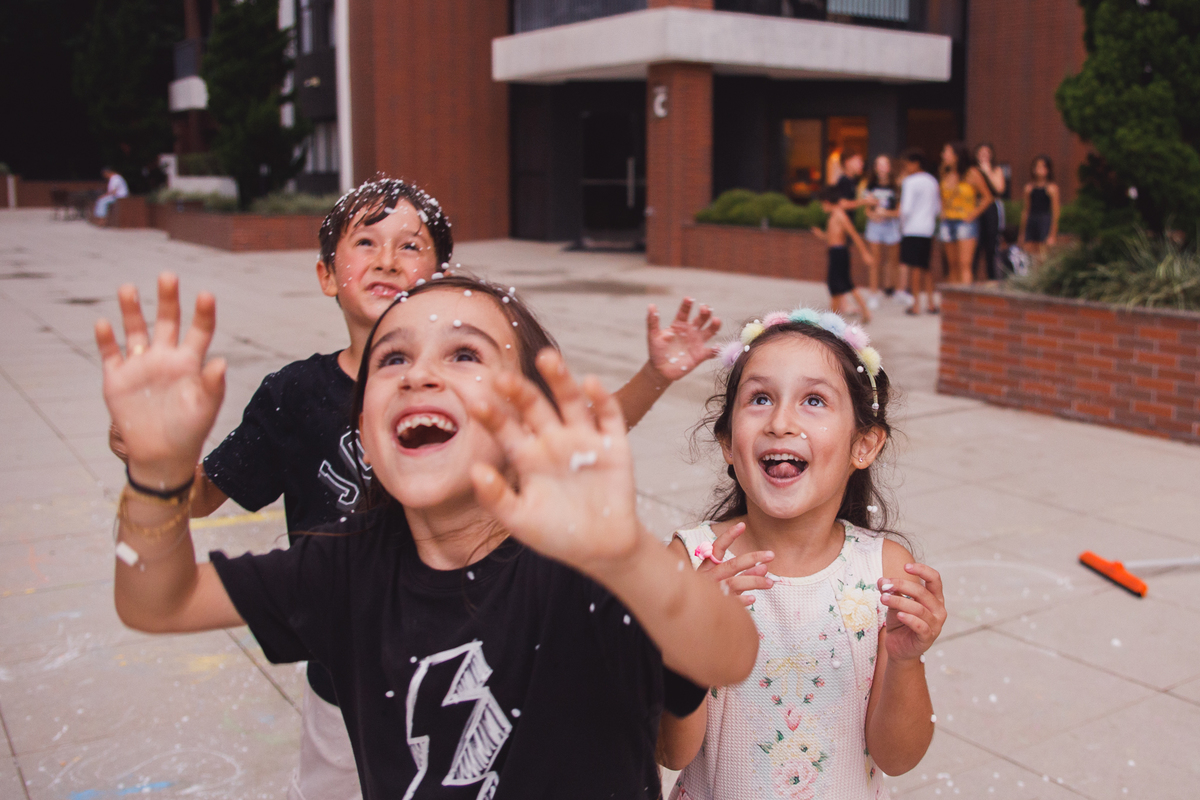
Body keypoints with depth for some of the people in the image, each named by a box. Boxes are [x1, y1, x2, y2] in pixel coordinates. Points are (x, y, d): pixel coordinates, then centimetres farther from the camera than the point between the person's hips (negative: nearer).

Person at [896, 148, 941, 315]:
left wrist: (902, 224, 0)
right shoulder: (932, 181, 12)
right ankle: (931, 303, 14)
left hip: (912, 229, -7)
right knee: (925, 267, 14)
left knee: (915, 267, -3)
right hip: (928, 229, 7)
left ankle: (916, 304, 0)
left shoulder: (910, 181, -10)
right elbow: (938, 208, 15)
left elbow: (906, 209, -15)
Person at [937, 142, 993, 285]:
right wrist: (943, 213, 12)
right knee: (953, 265, 6)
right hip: (948, 223, 5)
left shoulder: (972, 174, -5)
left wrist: (973, 214, -7)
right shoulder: (945, 174, 10)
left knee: (964, 264, -14)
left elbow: (987, 197, -1)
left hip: (965, 222, -5)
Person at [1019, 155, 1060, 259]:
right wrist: (1022, 233, 15)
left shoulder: (1052, 187, -2)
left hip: (1046, 223, -4)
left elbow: (1055, 212, -3)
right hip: (1031, 222, 5)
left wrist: (1052, 234, -9)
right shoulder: (1029, 187, 11)